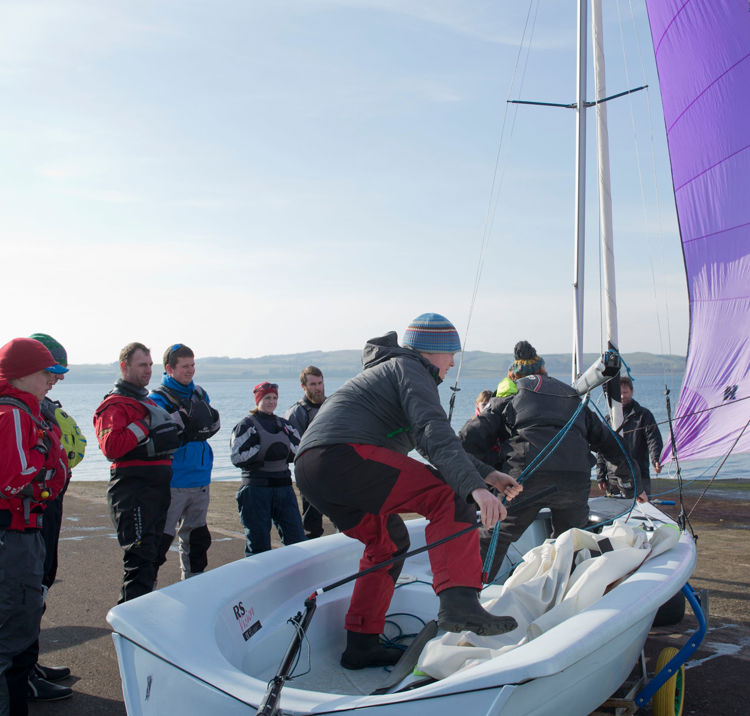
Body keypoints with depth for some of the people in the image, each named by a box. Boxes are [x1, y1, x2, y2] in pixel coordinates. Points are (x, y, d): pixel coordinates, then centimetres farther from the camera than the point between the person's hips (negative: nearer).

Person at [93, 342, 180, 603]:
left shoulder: (148, 401, 22)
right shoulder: (114, 405, -8)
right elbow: (111, 446, -23)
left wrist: (174, 425, 17)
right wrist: (143, 426, -18)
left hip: (157, 488, 9)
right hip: (133, 490, -9)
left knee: (152, 554, 14)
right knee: (140, 555, -12)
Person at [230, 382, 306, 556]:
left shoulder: (284, 424, 17)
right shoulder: (246, 424, 1)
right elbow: (237, 457, -9)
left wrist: (286, 449, -6)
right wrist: (264, 450, -16)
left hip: (283, 486, 5)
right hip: (256, 487, -4)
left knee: (297, 539, 3)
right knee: (258, 544, -1)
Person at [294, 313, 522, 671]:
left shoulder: (389, 369, 34)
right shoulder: (410, 369, 3)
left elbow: (429, 442, 37)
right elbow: (435, 433, -16)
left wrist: (487, 473, 30)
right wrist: (476, 487, -27)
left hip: (309, 467, 11)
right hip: (344, 454, -10)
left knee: (389, 539, 25)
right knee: (451, 497, -13)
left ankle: (361, 644, 25)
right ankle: (459, 603, -28)